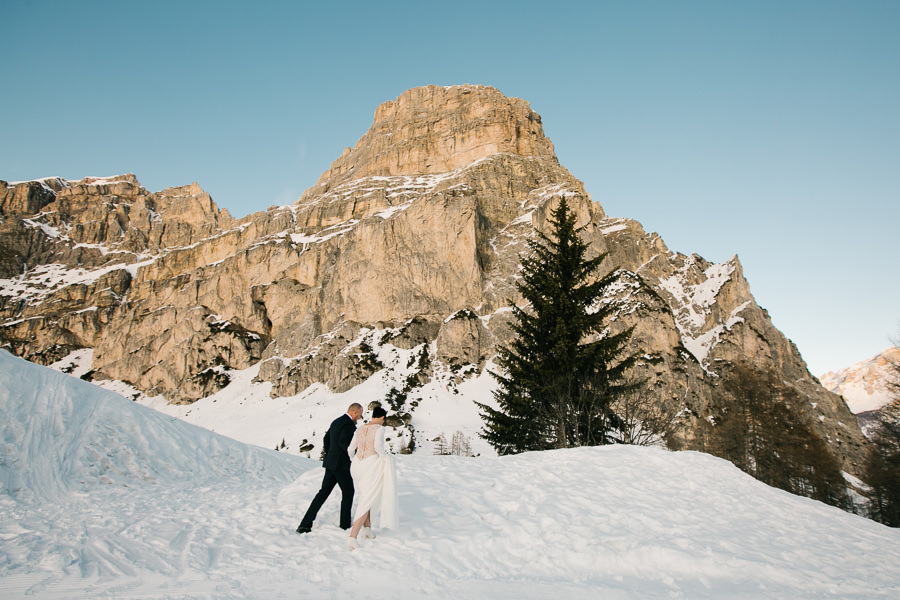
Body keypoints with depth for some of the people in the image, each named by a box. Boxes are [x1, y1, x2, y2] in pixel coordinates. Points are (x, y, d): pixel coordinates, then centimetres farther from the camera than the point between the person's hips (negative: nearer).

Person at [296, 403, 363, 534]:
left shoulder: (336, 422, 15)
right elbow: (343, 442, -27)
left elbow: (326, 439, 22)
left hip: (331, 464, 8)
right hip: (341, 465, -8)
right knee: (348, 492, 9)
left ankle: (305, 525, 3)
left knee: (324, 492, 8)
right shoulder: (349, 424, -15)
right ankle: (345, 525, 16)